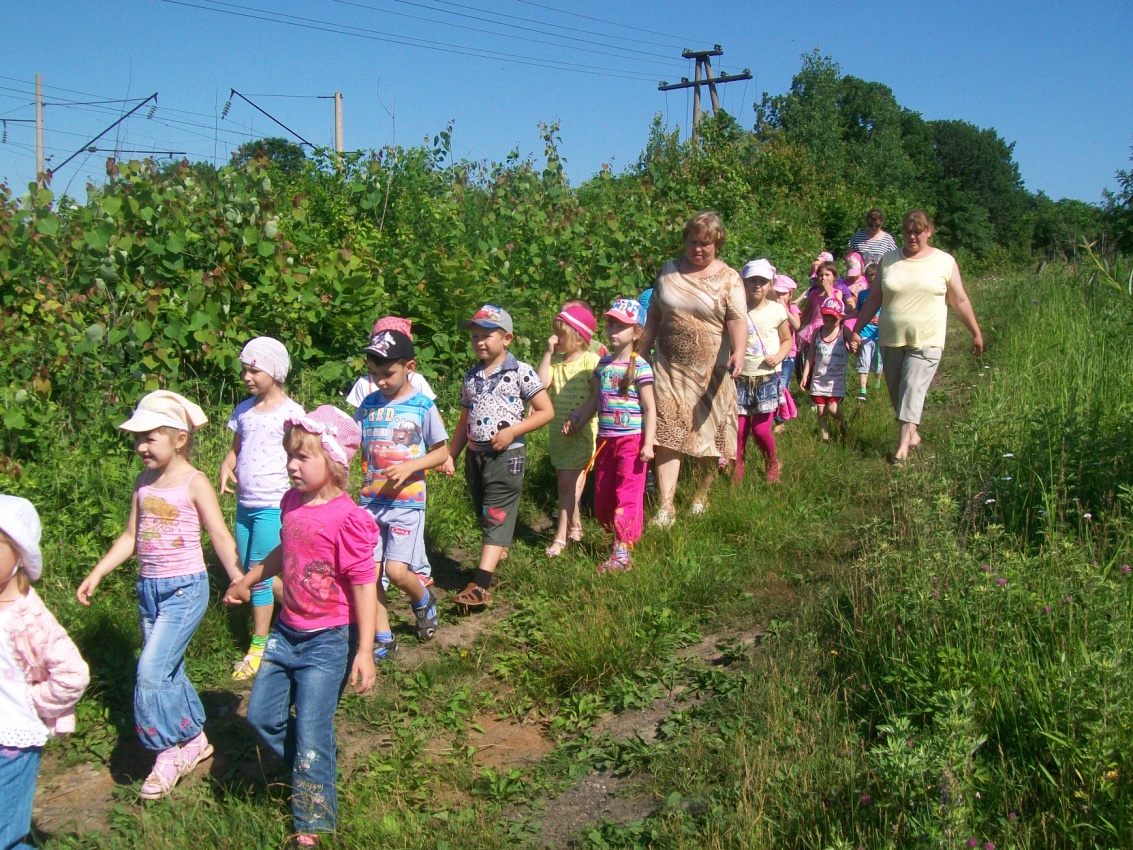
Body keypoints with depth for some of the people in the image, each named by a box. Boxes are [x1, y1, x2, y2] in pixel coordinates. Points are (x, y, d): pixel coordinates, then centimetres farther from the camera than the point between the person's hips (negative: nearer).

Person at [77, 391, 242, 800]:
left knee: (152, 670, -12)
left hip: (184, 588, -7)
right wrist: (96, 575, 14)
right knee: (168, 672, 13)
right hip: (148, 587, 7)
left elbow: (220, 537, -9)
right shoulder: (144, 483, 7)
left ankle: (170, 751, 3)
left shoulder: (194, 483, -10)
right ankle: (194, 740, 30)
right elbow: (130, 537, 15)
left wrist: (239, 581, -17)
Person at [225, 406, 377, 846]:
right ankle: (317, 764, 36)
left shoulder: (347, 518, -20)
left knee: (311, 735, -1)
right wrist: (247, 580, 34)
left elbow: (364, 584, -20)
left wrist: (365, 650, -22)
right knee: (262, 715, 13)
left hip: (328, 641, -8)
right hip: (286, 631, 8)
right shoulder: (292, 503, 2)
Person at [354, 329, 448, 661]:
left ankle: (423, 600, 23)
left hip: (407, 501, -4)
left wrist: (409, 466, -17)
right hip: (370, 499, 4)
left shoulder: (423, 406, -6)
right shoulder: (369, 404, 5)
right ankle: (383, 638, 17)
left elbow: (442, 451, -2)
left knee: (396, 570, -10)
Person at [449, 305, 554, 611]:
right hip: (475, 456, 7)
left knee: (497, 517, -9)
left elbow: (546, 412, -8)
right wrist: (450, 455, 12)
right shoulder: (471, 377, 11)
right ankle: (497, 555, 30)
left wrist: (512, 431, -16)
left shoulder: (520, 373, -6)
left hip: (506, 455, -7)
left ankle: (481, 585, -15)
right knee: (484, 516, 14)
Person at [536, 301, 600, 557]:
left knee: (567, 483, -10)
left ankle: (561, 536, -6)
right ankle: (575, 527, 32)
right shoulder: (555, 361, 6)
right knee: (567, 482, 16)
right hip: (558, 431, 6)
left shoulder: (591, 361, -10)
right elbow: (541, 383, -11)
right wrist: (548, 352, -9)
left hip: (582, 432, -6)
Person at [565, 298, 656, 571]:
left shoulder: (640, 367, -9)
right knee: (601, 498, 11)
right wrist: (577, 420, 12)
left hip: (631, 440, -7)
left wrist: (648, 443, -14)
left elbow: (649, 408, -10)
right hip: (605, 439, 7)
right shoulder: (604, 364, 9)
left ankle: (622, 553, -2)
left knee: (627, 496, -4)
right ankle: (618, 537, 26)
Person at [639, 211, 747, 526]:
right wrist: (642, 352, 12)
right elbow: (654, 314, 14)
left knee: (709, 434, 9)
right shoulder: (669, 271, 8)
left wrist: (738, 352, -33)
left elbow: (737, 319, -15)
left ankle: (702, 494, 31)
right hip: (669, 367, 2)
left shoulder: (728, 279, -3)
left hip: (710, 370, -2)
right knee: (667, 433, -7)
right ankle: (666, 508, -9)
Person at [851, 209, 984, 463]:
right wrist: (856, 330, 7)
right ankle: (913, 434, 26)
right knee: (896, 392, 8)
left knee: (912, 389, -15)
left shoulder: (945, 262, 1)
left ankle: (903, 444, -15)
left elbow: (960, 301, 7)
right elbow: (874, 299, 10)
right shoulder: (888, 260, 7)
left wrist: (976, 333, 10)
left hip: (926, 341, -3)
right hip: (891, 340, 3)